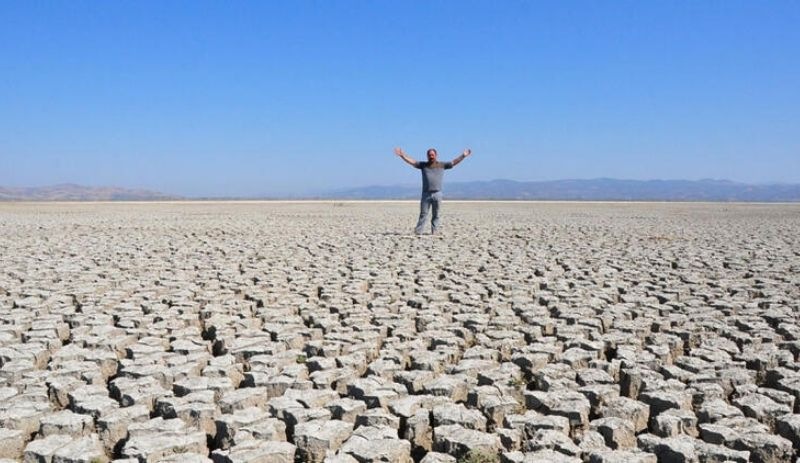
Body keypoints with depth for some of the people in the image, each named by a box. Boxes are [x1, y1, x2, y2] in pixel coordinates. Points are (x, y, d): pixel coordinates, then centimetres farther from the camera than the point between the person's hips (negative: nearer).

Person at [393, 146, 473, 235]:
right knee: (423, 214, 0)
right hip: (426, 194, 0)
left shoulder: (442, 165, 9)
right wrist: (402, 155, -5)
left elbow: (454, 162, 9)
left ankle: (434, 232, 11)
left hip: (437, 194, 1)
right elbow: (411, 161, 5)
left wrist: (463, 155, 1)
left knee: (436, 215, 5)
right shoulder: (423, 165, 9)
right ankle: (418, 232, -1)